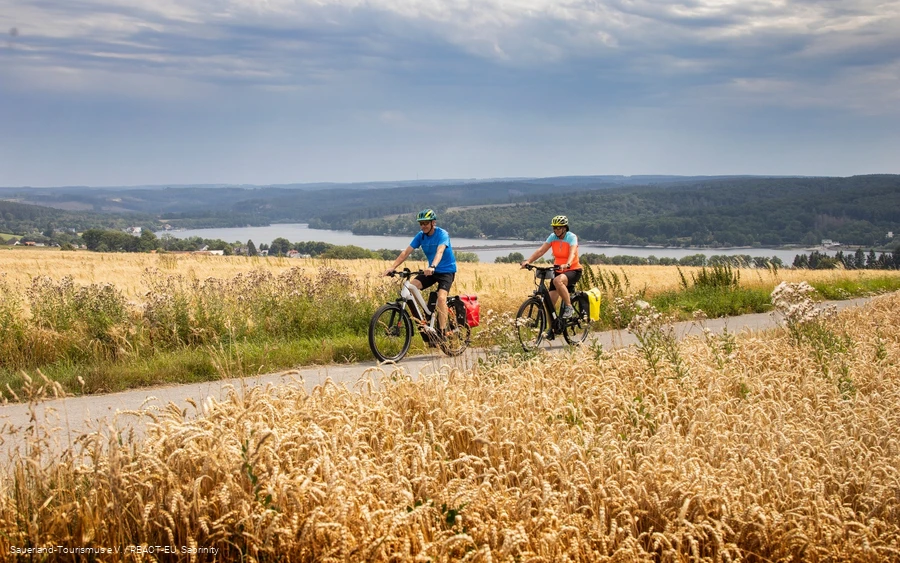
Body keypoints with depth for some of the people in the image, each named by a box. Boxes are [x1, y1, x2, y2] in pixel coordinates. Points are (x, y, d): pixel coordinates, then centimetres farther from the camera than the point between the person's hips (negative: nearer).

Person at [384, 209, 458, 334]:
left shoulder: (442, 234, -18)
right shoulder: (420, 236, -2)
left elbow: (440, 252, -36)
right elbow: (406, 252, -8)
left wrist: (432, 267, -55)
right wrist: (392, 267, -20)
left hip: (447, 270, -6)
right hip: (431, 271, 6)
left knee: (441, 297, -27)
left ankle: (442, 332, -25)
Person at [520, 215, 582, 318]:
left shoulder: (571, 237, -15)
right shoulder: (553, 237, -1)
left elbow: (572, 253, -32)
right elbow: (541, 250, -10)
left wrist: (567, 265, -52)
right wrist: (528, 261, -25)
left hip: (573, 270, -6)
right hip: (558, 271, 6)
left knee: (557, 280, -38)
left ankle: (569, 307, -23)